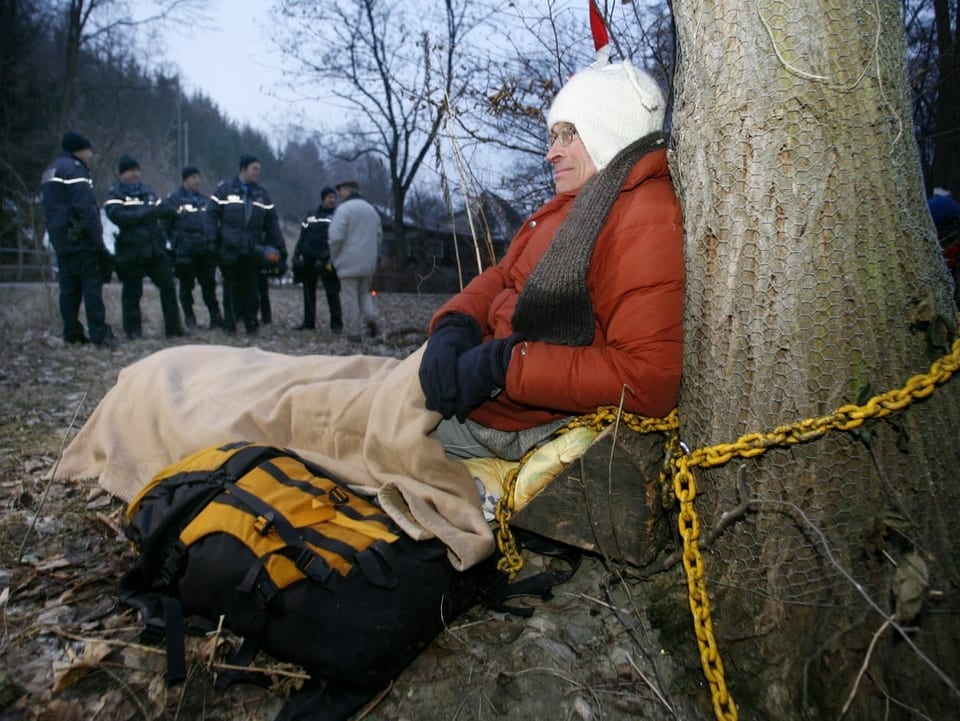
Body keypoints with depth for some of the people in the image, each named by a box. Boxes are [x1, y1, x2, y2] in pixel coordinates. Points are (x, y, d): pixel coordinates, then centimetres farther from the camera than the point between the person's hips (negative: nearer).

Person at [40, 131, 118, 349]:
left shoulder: (50, 171, 20)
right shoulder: (74, 169, -11)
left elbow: (50, 210, 21)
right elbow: (86, 208, -20)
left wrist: (56, 236, 19)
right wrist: (98, 242, -19)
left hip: (60, 241, 9)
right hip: (80, 241, -9)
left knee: (69, 288, 10)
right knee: (92, 286, -8)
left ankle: (72, 334, 12)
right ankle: (99, 335, -10)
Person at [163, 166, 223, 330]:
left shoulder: (205, 200, 16)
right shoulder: (173, 200, 1)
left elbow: (213, 221, 20)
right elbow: (166, 224, -1)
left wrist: (213, 242, 13)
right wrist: (174, 243, -4)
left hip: (206, 250, 4)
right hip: (185, 251, -4)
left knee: (209, 284, 4)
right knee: (186, 285, 4)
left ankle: (215, 316, 9)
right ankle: (189, 318, 13)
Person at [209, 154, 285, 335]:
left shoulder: (262, 194, 14)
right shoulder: (225, 189, 3)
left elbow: (272, 223, 10)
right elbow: (212, 215, 1)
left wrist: (280, 247, 5)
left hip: (252, 251, 3)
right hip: (229, 250, -2)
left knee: (251, 288, 3)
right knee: (231, 287, 3)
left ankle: (251, 324, 11)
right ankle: (230, 324, 11)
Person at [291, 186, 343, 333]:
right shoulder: (310, 217, 17)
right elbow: (302, 238, 18)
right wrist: (297, 256, 8)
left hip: (326, 261, -5)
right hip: (308, 260, 5)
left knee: (332, 293, -7)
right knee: (309, 292, 10)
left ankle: (336, 324, -4)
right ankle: (308, 322, 19)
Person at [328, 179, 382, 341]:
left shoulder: (344, 209, -9)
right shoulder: (371, 209, 15)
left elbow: (336, 236, -16)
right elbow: (379, 235, 19)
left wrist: (334, 257, -2)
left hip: (349, 262, -7)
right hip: (369, 262, 7)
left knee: (350, 297, 0)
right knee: (364, 293, 20)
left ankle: (354, 333, 1)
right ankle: (371, 317, -3)